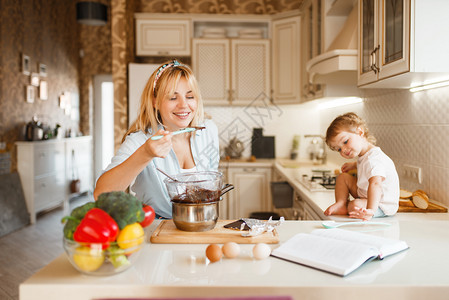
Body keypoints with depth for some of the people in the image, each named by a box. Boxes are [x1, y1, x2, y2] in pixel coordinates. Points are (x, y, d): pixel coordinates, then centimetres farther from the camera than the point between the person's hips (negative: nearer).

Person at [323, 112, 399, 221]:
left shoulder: (374, 160, -30)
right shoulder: (364, 155, 3)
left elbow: (375, 184, -47)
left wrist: (370, 210, -59)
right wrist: (354, 165, 19)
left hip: (383, 206, -10)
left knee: (355, 205, -37)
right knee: (343, 177, 9)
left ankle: (347, 206, -7)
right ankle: (340, 205, -3)